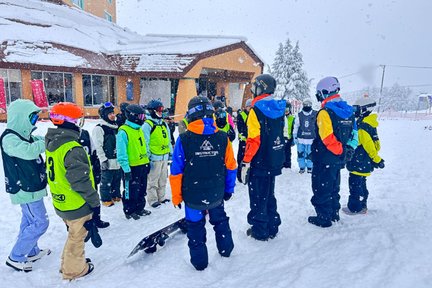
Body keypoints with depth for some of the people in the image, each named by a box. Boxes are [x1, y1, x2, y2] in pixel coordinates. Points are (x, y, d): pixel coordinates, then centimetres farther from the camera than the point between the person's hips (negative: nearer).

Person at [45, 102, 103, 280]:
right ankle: (74, 269, 32)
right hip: (77, 206, -8)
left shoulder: (52, 144, 3)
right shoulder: (73, 149, -27)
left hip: (61, 203, 8)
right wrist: (95, 202, -15)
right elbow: (81, 181, -26)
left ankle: (68, 263, 44)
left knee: (74, 235, 27)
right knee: (77, 237, 13)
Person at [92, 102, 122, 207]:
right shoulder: (99, 128, -10)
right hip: (108, 161, -7)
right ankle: (106, 199, 17)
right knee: (106, 182, 3)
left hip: (118, 160, 7)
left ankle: (116, 195, 32)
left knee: (117, 180, 17)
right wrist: (103, 160, -17)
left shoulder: (116, 127, 14)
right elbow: (98, 146, -14)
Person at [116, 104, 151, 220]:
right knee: (131, 191, 6)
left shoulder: (139, 129, 10)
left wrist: (147, 162, 17)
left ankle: (140, 208, 35)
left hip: (143, 165, 8)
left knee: (142, 190, 19)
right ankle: (129, 211, 24)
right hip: (132, 168, -8)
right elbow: (121, 154, -20)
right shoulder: (123, 131, -17)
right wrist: (126, 169, -21)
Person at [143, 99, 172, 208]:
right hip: (154, 157, -7)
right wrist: (147, 158, -15)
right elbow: (145, 143, -14)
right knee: (153, 180, 3)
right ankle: (153, 199, 15)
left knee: (163, 179, 17)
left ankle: (161, 197, 30)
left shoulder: (164, 123, 13)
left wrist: (171, 152, 15)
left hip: (164, 156, 8)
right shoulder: (147, 125, -11)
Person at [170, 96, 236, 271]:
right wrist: (228, 190, 12)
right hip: (217, 195, 3)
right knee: (220, 221, 27)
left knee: (196, 227, 17)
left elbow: (176, 172, -12)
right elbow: (231, 167, -2)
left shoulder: (184, 139, -16)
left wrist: (176, 196, 1)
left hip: (193, 197, -2)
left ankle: (199, 262, 29)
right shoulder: (222, 138, -9)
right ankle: (226, 250, 44)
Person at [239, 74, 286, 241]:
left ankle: (260, 231, 17)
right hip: (275, 161, 7)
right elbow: (279, 135, 12)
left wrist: (245, 162, -15)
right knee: (269, 195, 20)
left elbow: (254, 140, -21)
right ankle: (272, 228, 29)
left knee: (257, 197, 6)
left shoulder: (257, 110, -16)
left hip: (259, 163, -7)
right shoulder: (279, 108, 6)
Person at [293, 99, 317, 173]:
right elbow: (295, 126, 6)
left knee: (309, 154, 5)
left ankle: (309, 167, 22)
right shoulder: (299, 115, 1)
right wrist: (295, 137, 5)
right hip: (300, 139, 1)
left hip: (311, 139, -1)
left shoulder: (315, 114, -1)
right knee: (300, 153, 7)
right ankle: (302, 167, 21)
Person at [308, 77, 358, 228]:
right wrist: (349, 150, 9)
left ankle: (323, 217, 13)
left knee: (322, 188, 4)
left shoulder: (325, 112, -19)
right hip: (339, 159, 8)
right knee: (333, 187, 22)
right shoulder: (348, 111, 8)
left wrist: (341, 151, -14)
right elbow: (353, 133, 10)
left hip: (325, 159, -8)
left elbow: (327, 139, -25)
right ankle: (334, 213, 34)